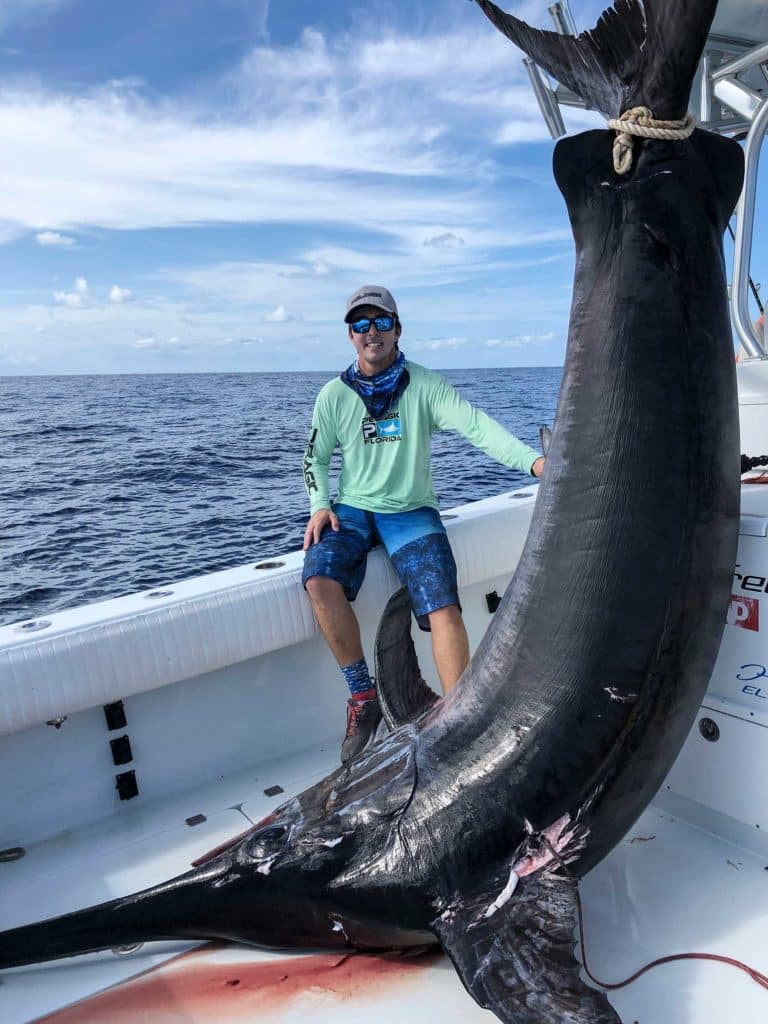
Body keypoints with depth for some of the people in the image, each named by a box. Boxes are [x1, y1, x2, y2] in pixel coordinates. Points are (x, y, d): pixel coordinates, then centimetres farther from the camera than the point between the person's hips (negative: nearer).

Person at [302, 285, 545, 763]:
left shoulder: (425, 385, -3)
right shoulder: (334, 394, 5)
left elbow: (475, 424, -18)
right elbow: (316, 458, 16)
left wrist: (532, 460, -35)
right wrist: (320, 505, -3)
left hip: (411, 512, -1)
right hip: (351, 511, 2)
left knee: (443, 607, -23)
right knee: (319, 579, -27)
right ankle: (363, 696, -11)